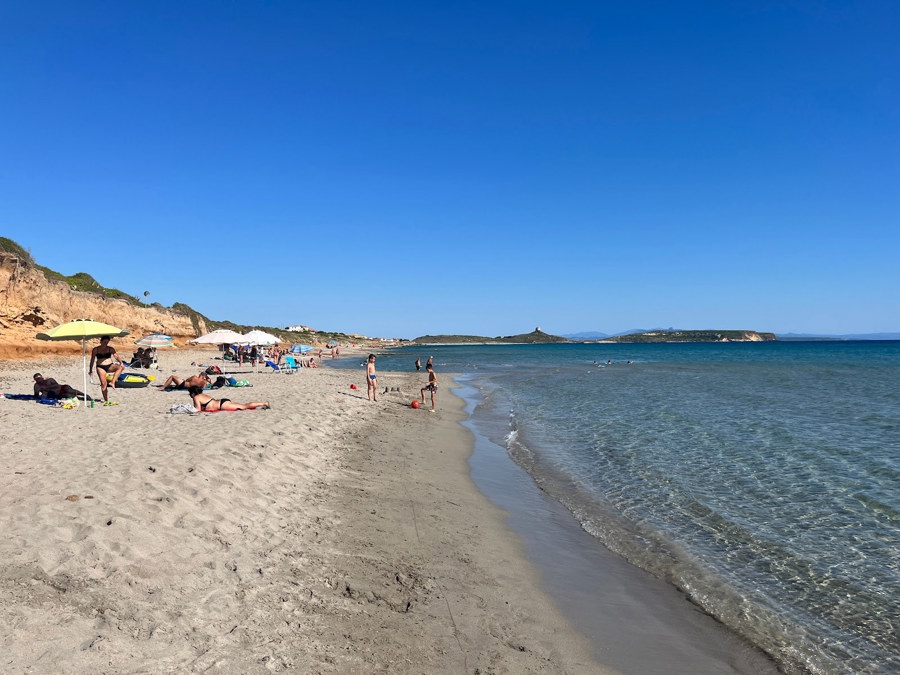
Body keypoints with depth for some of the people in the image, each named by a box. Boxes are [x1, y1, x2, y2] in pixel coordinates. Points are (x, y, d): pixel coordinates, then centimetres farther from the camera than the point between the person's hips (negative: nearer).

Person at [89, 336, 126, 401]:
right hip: (100, 367, -1)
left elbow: (116, 357, -7)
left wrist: (121, 362, -26)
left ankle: (112, 382, -31)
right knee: (103, 383, -8)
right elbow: (92, 360, 10)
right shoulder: (95, 350, 2)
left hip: (110, 366, 1)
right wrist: (91, 369, 11)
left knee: (121, 367, -30)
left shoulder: (111, 349, 2)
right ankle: (106, 400, 1)